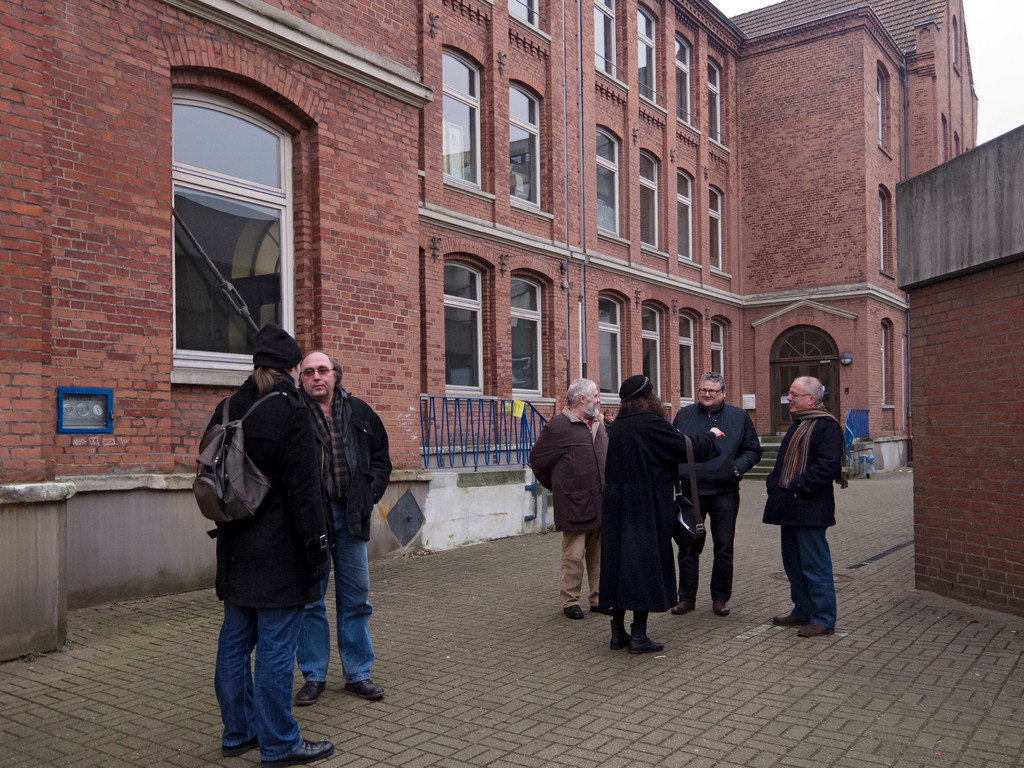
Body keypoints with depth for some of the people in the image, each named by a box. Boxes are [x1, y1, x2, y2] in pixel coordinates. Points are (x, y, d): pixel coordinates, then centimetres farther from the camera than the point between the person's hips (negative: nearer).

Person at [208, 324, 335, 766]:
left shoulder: (226, 409, 8)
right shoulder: (291, 412, -15)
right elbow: (304, 489, -17)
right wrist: (317, 547, -12)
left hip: (236, 548, 8)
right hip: (279, 552, -8)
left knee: (235, 641, 16)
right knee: (275, 647, 0)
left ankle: (237, 733, 29)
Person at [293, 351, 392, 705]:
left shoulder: (359, 412, 7)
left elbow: (380, 457, 16)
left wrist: (371, 493, 4)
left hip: (351, 516, 3)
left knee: (355, 599, 10)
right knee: (310, 600, 7)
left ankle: (358, 673, 23)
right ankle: (314, 675, 21)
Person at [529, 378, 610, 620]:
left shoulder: (598, 425, 15)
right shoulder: (557, 427, -8)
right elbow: (537, 460, -1)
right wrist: (558, 488, 6)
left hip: (602, 503, 7)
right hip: (574, 506, -6)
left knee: (600, 554, 11)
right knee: (573, 555, -1)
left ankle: (599, 599, 22)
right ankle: (570, 601, 12)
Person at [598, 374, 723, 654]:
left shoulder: (618, 425, 10)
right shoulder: (651, 423, -15)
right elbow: (689, 448, -11)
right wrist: (712, 436, 9)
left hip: (616, 505, 8)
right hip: (646, 507, -8)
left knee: (620, 562, 12)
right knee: (645, 564, 0)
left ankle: (618, 632, 18)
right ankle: (638, 635, 4)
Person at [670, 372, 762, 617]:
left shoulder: (738, 417, 5)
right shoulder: (684, 415, 8)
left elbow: (753, 450, 9)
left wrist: (737, 467, -8)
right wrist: (676, 469, -2)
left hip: (725, 491, 0)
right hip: (691, 490, 1)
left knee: (724, 548, 6)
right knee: (688, 546, 6)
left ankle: (720, 598, 18)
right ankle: (686, 597, 17)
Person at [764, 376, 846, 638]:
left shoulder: (827, 426, -12)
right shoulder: (797, 424, 19)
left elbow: (827, 466, -21)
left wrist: (798, 487, -20)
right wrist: (775, 484, 11)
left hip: (809, 510, -10)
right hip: (790, 508, 10)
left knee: (815, 566, -3)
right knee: (794, 564, 16)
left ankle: (824, 619, 6)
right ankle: (803, 612, 28)